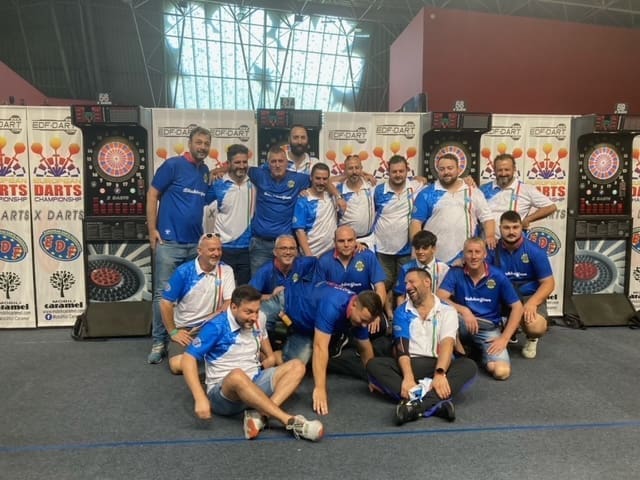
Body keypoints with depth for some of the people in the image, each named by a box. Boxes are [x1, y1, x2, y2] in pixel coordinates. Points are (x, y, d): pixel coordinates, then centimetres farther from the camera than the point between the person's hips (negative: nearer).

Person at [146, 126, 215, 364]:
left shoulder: (206, 172, 11)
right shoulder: (173, 164, -5)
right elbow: (152, 195, -5)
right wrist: (152, 229, -10)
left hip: (195, 244, 6)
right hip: (169, 242, -5)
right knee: (163, 293, 0)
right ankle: (159, 343, 11)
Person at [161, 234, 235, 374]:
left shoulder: (226, 271, -5)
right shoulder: (183, 271, -9)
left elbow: (230, 303, -9)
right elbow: (165, 303, -6)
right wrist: (173, 332, -7)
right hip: (184, 328, -1)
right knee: (177, 366, -20)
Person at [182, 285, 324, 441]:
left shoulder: (257, 321, 2)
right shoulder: (216, 327, -15)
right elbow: (188, 359, -21)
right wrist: (200, 398, -30)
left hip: (255, 383, 6)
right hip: (223, 393, -6)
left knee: (297, 366, -11)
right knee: (237, 375, -40)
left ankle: (259, 415, -30)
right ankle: (290, 421, -37)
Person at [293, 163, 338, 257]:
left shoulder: (331, 195, 4)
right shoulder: (303, 201, -10)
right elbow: (299, 230, -13)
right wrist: (308, 255, -19)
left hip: (333, 251, 5)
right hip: (313, 254, -5)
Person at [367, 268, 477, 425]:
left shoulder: (447, 311, 5)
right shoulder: (402, 312, 8)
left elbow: (447, 343, -12)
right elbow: (401, 347, -7)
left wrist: (440, 373, -32)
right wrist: (408, 377, -26)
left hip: (439, 365, -1)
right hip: (411, 365, 1)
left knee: (469, 365, -28)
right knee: (373, 364, -24)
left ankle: (417, 403, -45)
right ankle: (435, 404, -41)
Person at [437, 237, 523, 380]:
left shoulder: (497, 276, -7)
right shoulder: (455, 273, -6)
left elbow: (517, 307, -5)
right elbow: (440, 299, -16)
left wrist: (504, 338, -13)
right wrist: (464, 311, -31)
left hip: (489, 328, 0)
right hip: (464, 325, 0)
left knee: (501, 372, -23)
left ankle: (480, 351, 9)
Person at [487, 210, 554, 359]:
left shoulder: (535, 251, -10)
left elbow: (548, 283, -9)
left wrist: (532, 303, -26)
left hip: (529, 295, -2)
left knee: (536, 327, -34)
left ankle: (532, 339, 13)